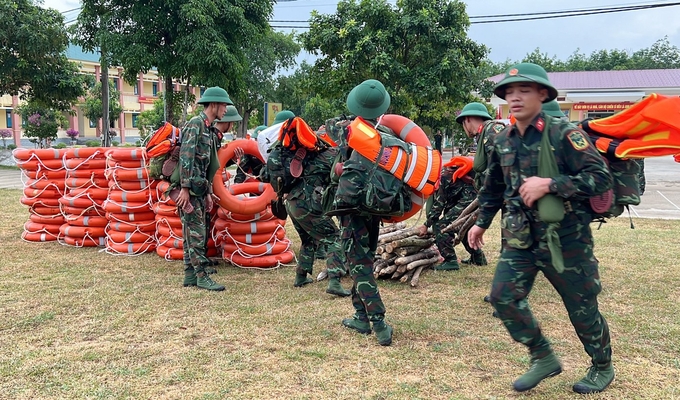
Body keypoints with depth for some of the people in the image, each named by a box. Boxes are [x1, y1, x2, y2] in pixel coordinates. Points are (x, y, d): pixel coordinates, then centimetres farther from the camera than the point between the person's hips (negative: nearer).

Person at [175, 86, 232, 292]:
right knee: (196, 233, -6)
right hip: (189, 189, -9)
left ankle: (190, 274, 18)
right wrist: (184, 189, -23)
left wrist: (208, 193, 17)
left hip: (199, 190, 10)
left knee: (195, 233, 11)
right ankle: (201, 276, -2)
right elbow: (186, 158, -19)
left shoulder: (210, 130, 18)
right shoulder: (195, 124, -11)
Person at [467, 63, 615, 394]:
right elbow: (494, 187, 18)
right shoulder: (502, 141, 5)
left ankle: (603, 367, 36)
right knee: (503, 295, -2)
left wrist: (549, 184, -25)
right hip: (521, 238, 5)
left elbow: (600, 177, -18)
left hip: (565, 238, -5)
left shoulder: (563, 134, -14)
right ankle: (543, 358, 19)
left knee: (582, 306, 9)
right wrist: (481, 222, 19)